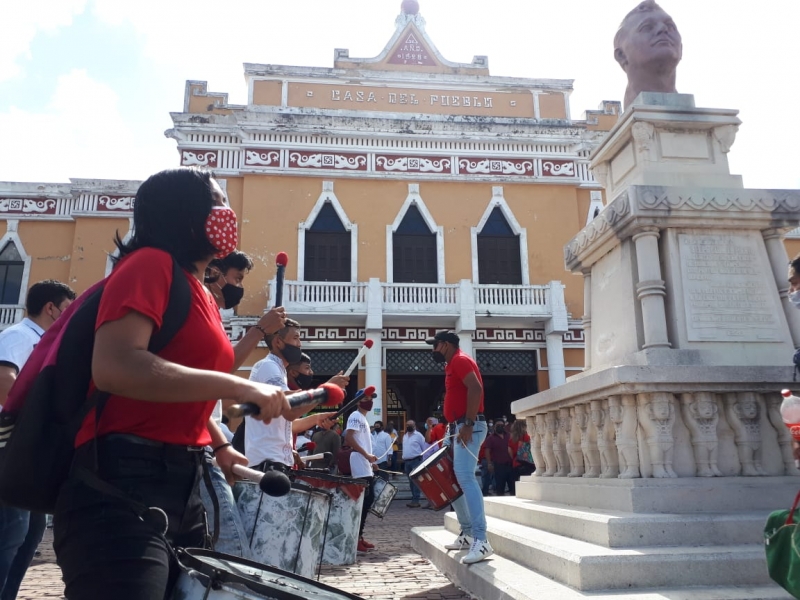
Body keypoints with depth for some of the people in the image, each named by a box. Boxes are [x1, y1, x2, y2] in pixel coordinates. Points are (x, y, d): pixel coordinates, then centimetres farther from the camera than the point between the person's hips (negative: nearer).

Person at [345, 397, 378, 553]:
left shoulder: (363, 418, 22)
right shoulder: (356, 416, -8)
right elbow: (348, 437, -21)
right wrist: (367, 455, -22)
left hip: (366, 467, 10)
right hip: (360, 467, -10)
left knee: (368, 499, 10)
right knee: (362, 501, -10)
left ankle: (359, 536, 16)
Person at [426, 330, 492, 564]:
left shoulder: (460, 361, -9)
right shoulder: (454, 365, 22)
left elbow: (476, 389, -23)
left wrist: (468, 424, -26)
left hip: (469, 427, -11)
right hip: (461, 428, 11)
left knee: (465, 477, -21)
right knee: (453, 480, 14)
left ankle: (481, 540, -25)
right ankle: (468, 533, 19)